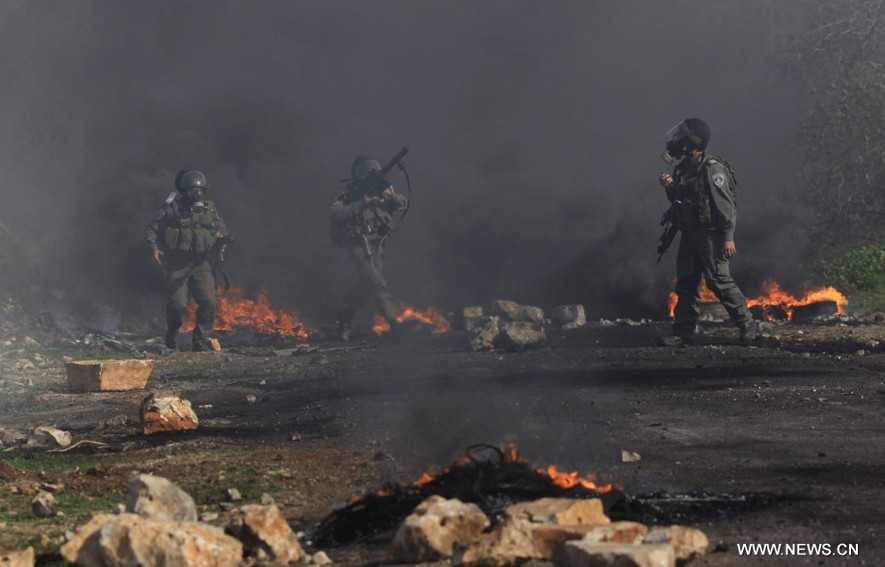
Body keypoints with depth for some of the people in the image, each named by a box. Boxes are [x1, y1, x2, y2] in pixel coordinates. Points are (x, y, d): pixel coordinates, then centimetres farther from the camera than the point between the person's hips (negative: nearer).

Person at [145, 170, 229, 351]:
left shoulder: (209, 209, 10)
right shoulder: (172, 208, -2)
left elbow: (221, 230, 19)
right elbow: (151, 229, 1)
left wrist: (220, 242, -3)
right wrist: (154, 248, -15)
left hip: (201, 263, 3)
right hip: (177, 265, -3)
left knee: (208, 302, -10)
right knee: (178, 303, -11)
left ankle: (201, 340, 4)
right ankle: (172, 332, 19)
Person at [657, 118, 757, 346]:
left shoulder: (712, 169, -15)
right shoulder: (683, 168, 11)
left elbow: (726, 205, -17)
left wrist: (729, 237, -20)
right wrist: (670, 187, 2)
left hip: (710, 234, -9)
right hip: (689, 234, 9)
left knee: (719, 281, -9)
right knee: (685, 283, 7)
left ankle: (747, 324, 2)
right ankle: (683, 332, 10)